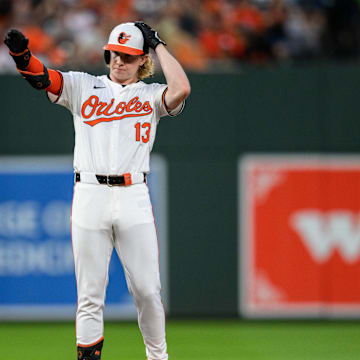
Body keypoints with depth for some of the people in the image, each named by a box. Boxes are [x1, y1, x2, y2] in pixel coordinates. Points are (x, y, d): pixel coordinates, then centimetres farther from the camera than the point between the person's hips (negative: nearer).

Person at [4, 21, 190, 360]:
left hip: (134, 199, 0)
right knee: (90, 295, -1)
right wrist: (21, 52, -23)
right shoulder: (84, 86, 12)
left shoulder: (150, 95, 10)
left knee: (147, 290, -1)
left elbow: (181, 89, -11)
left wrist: (157, 44, 0)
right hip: (89, 197, 0)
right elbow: (41, 77, -2)